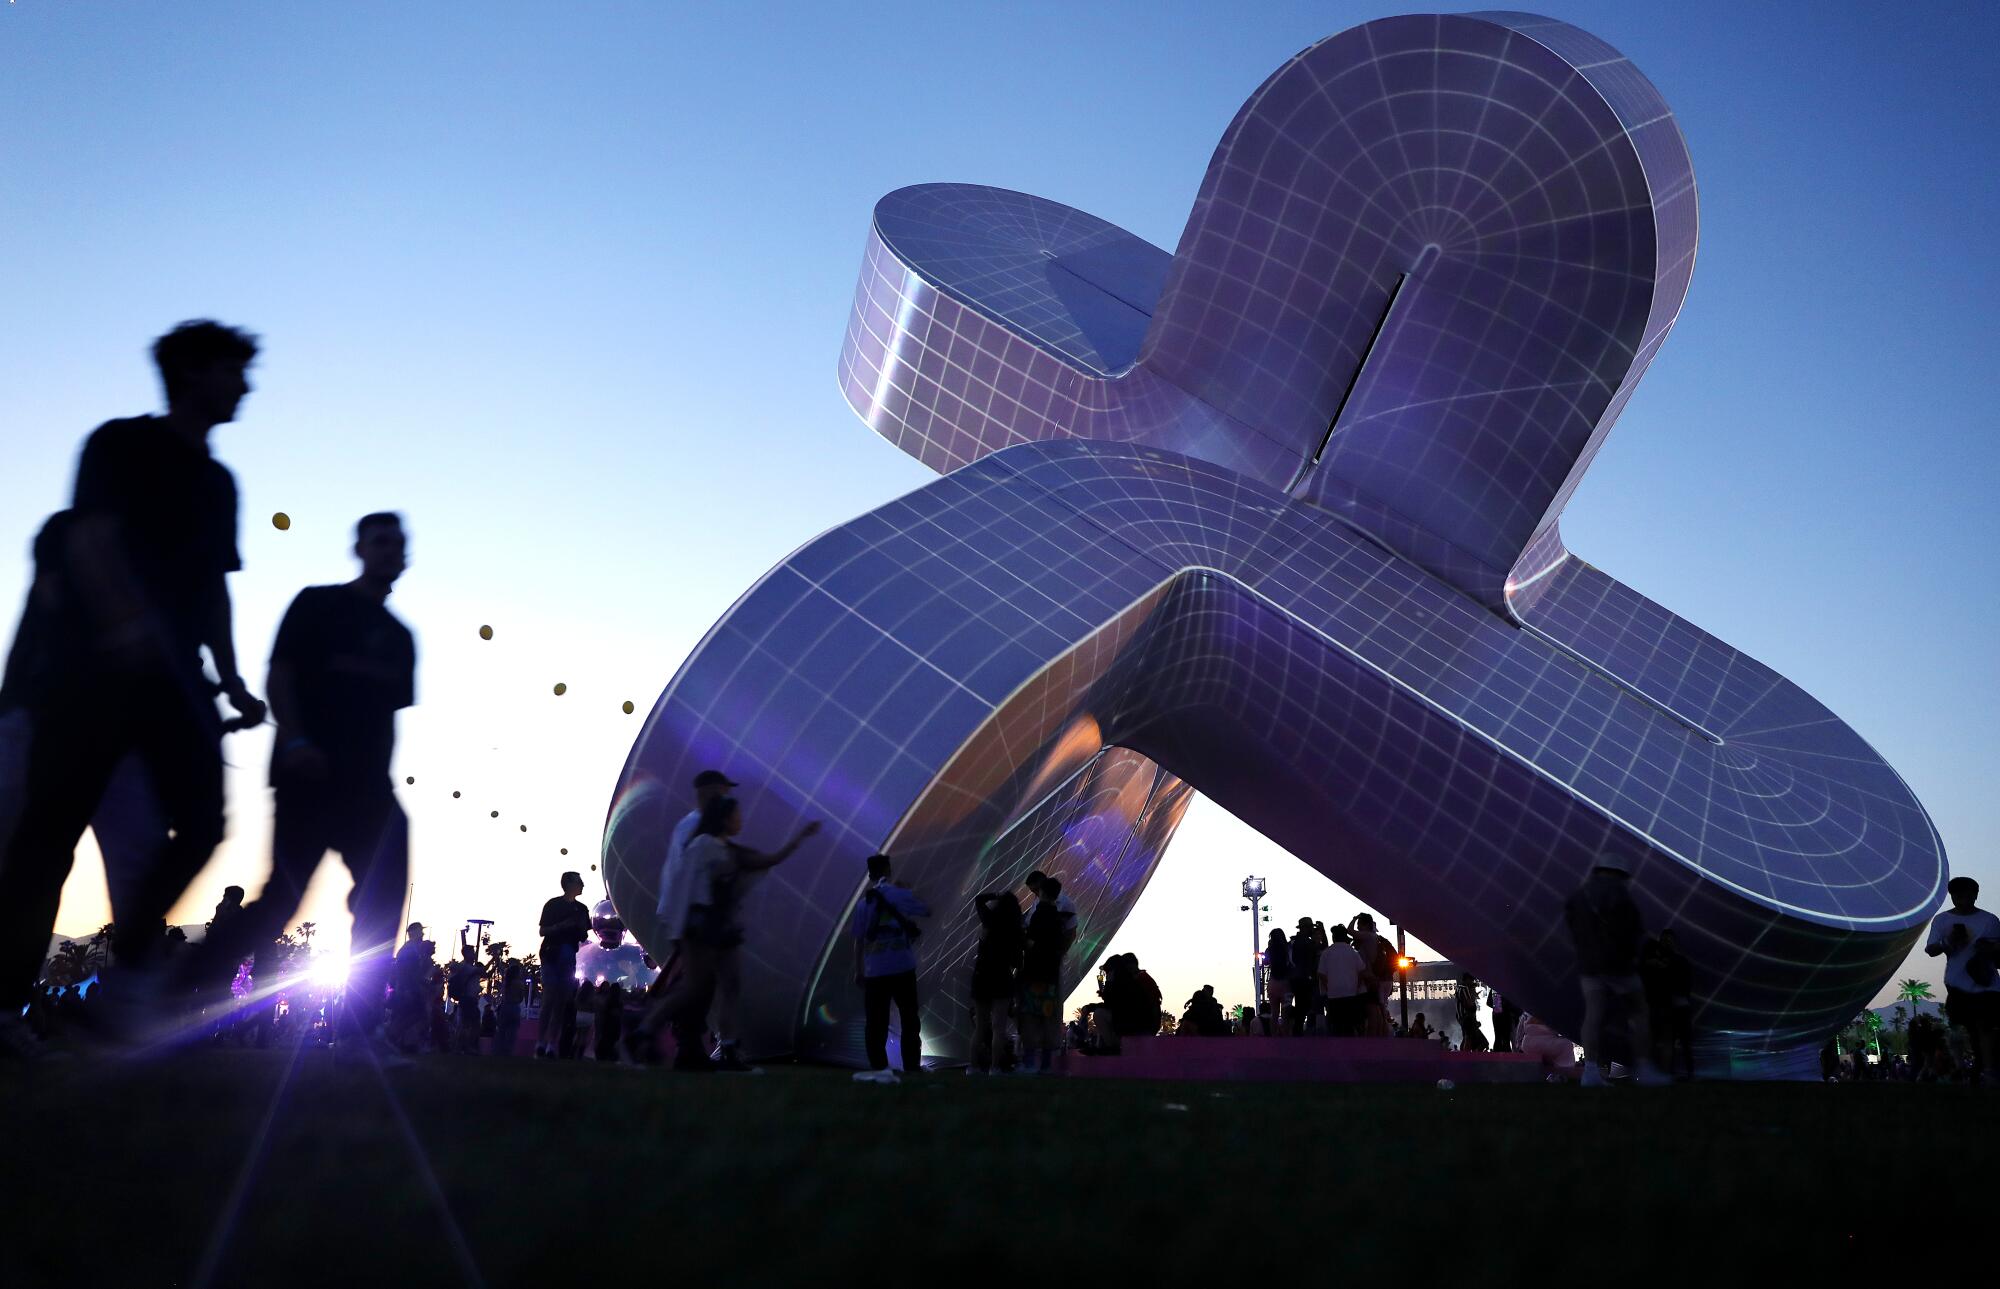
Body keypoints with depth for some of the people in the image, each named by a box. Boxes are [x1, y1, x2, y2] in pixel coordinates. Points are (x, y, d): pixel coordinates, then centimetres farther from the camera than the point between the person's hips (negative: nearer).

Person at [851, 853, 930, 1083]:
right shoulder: (901, 895, -1)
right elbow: (927, 911, 12)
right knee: (910, 1017, 9)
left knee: (876, 1021, 2)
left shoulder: (863, 902, 4)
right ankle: (911, 1064, 9)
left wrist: (858, 970, 10)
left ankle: (879, 1067, -5)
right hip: (902, 967, -1)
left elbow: (858, 940, 4)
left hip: (874, 970, 1)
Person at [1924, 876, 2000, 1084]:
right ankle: (1979, 1064, 22)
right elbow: (1930, 949, 1)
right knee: (1970, 1027, 10)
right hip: (1958, 983, 2)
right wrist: (1947, 942, -19)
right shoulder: (1942, 920, 3)